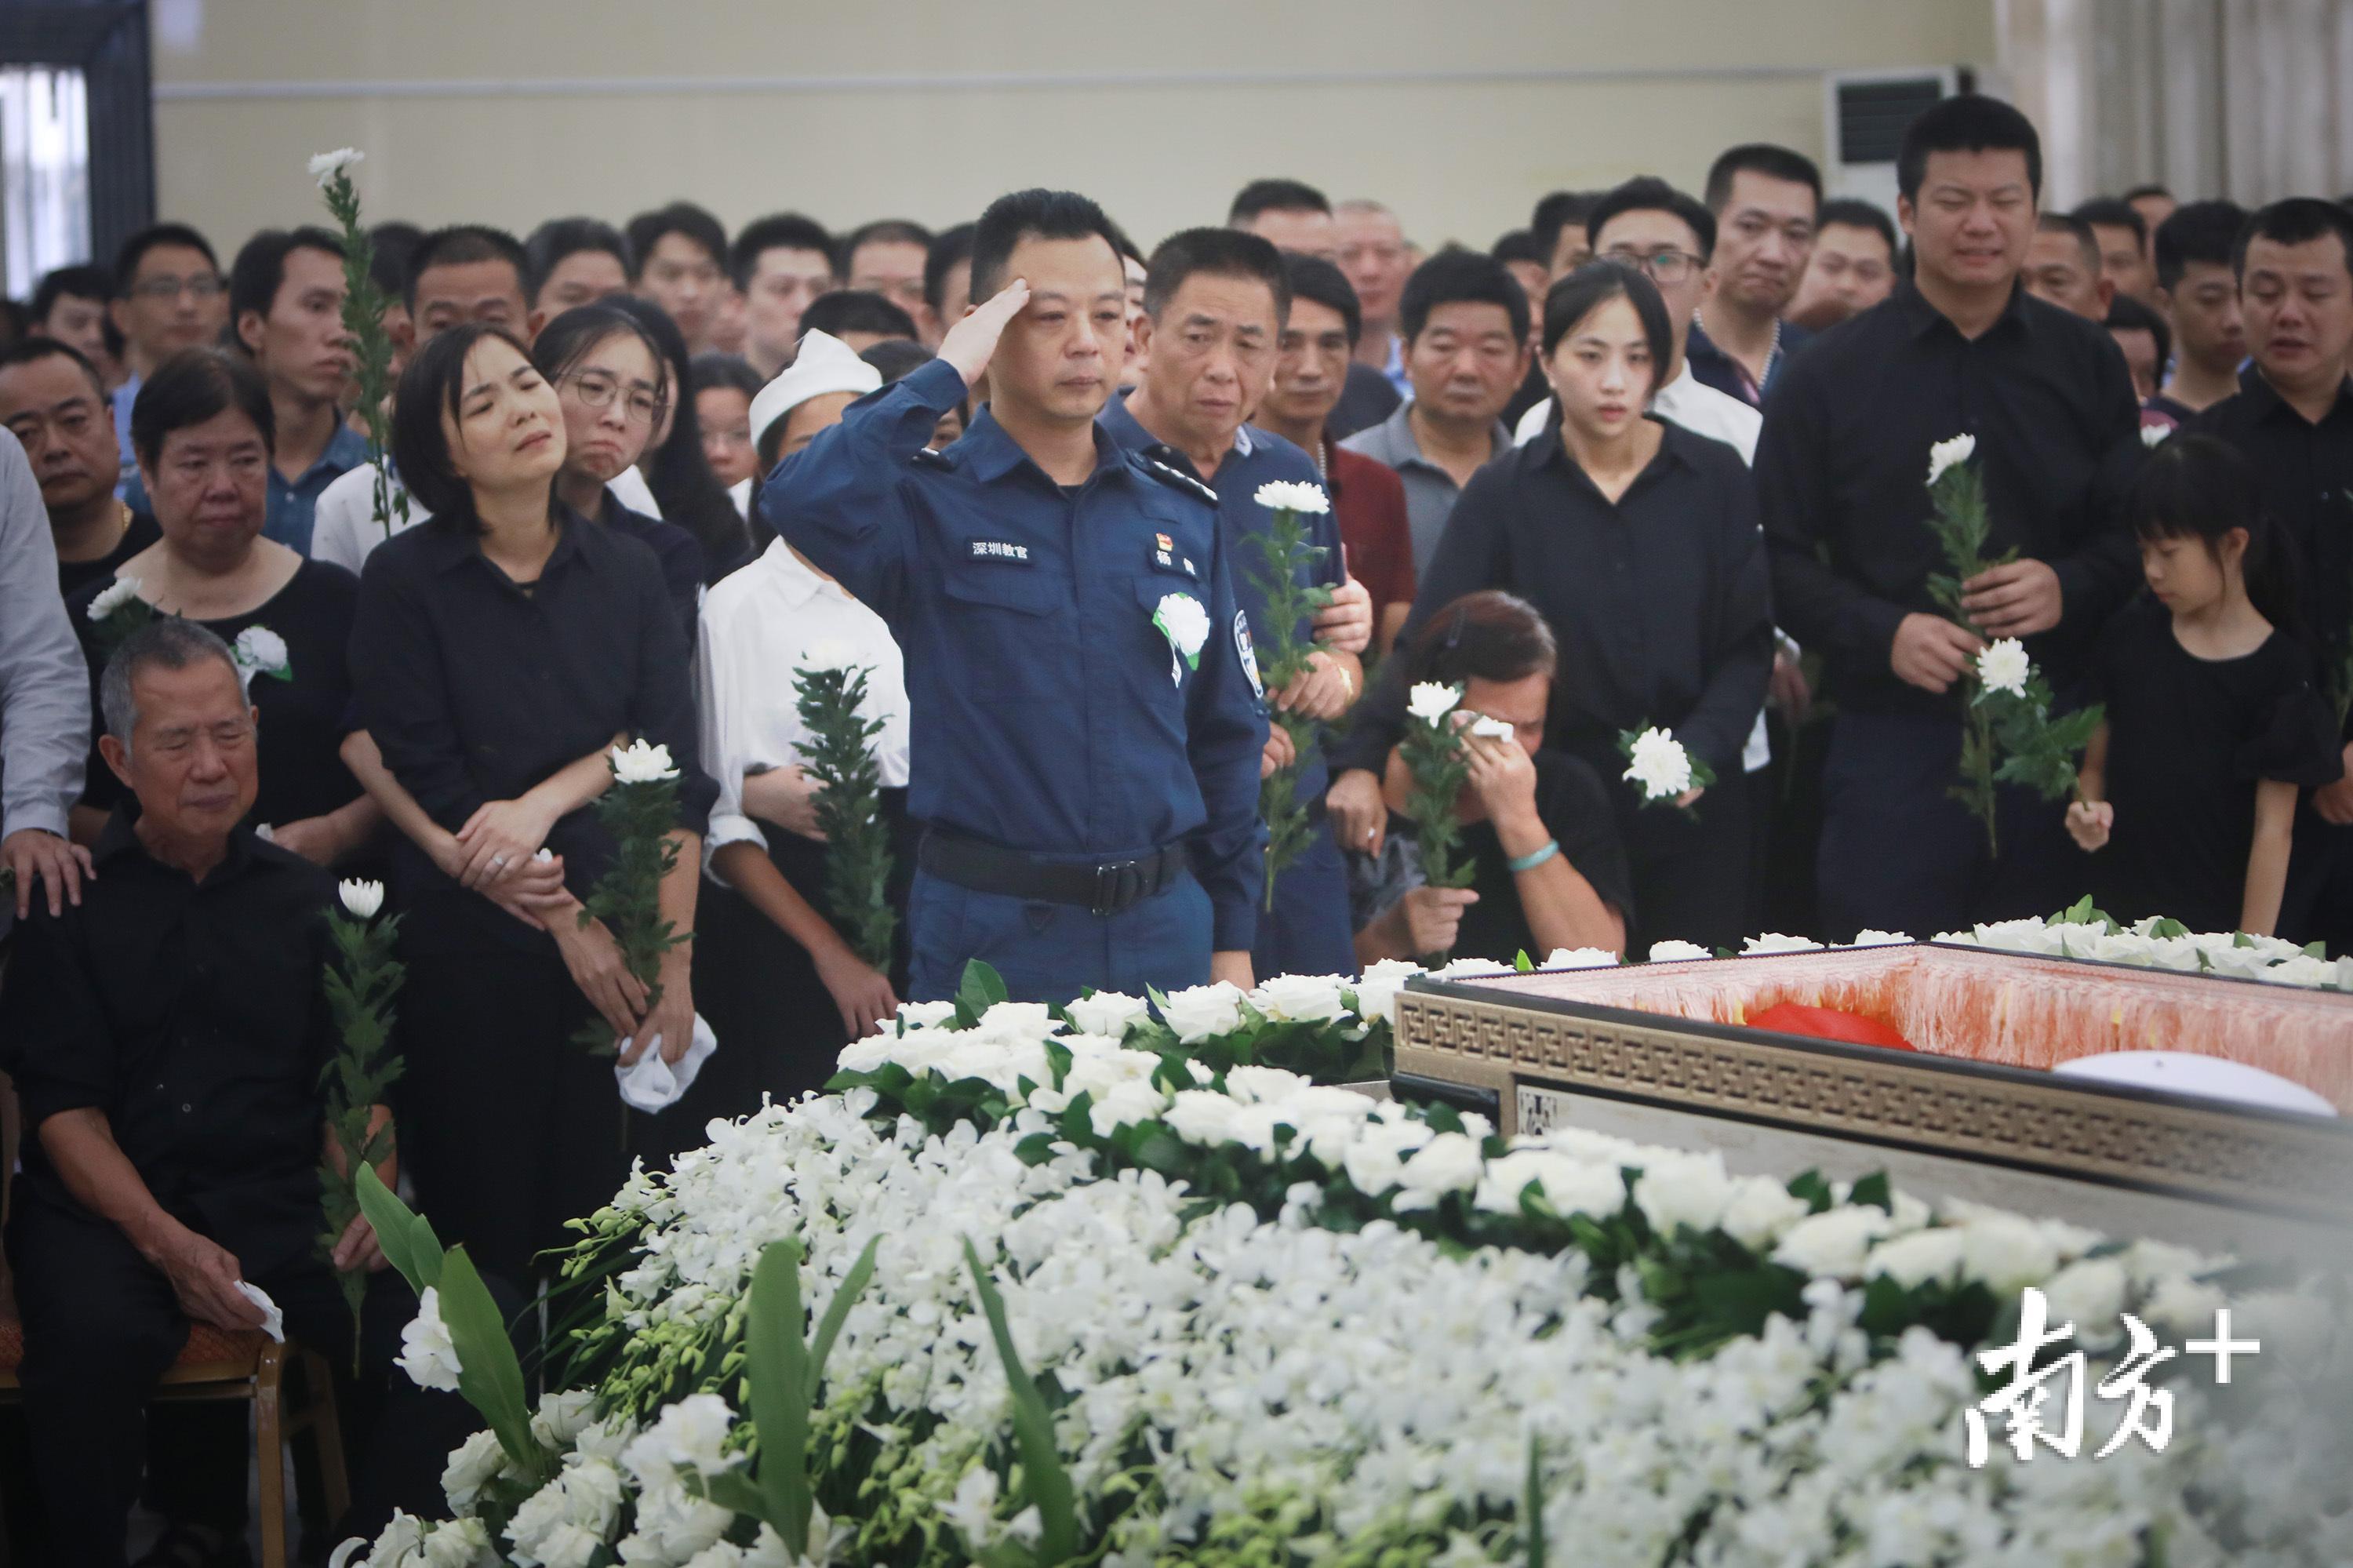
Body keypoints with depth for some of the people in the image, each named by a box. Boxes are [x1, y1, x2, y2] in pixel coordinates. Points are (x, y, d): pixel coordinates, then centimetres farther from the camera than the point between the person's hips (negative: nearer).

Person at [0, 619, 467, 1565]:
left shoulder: (303, 897, 14)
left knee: (423, 1326, -26)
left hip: (281, 1198, 2)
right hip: (106, 1204, -2)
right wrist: (166, 1242, -18)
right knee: (95, 1341, -35)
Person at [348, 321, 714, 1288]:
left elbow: (675, 772, 0)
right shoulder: (404, 581, 0)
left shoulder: (626, 573, 8)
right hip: (471, 948, -2)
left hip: (620, 944, 2)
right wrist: (570, 921, -8)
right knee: (483, 1226, 0)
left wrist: (675, 961, -10)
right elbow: (430, 782, -5)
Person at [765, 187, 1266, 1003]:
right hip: (990, 932, -4)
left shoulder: (1186, 516, 10)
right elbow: (801, 502, -28)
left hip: (1164, 929, 4)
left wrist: (1233, 941, 10)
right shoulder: (927, 504, -4)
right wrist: (944, 377, -17)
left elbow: (1227, 736, 14)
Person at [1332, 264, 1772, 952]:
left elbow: (1750, 643, 3)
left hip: (1692, 810, 1)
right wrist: (1364, 761, -21)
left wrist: (1701, 749, -13)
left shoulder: (1716, 479, 3)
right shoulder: (1504, 494, 2)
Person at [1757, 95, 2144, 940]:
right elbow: (1779, 555, 1)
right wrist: (1882, 633, -14)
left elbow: (2141, 533, 11)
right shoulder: (1832, 374, 5)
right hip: (1893, 743, -2)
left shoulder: (2086, 363, 11)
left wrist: (2070, 588, -10)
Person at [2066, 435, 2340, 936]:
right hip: (2116, 910, 4)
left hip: (2216, 926, -4)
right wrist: (2089, 811, -7)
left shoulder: (2277, 670, -8)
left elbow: (2274, 829, -9)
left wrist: (2250, 952, -12)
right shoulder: (2130, 635, 5)